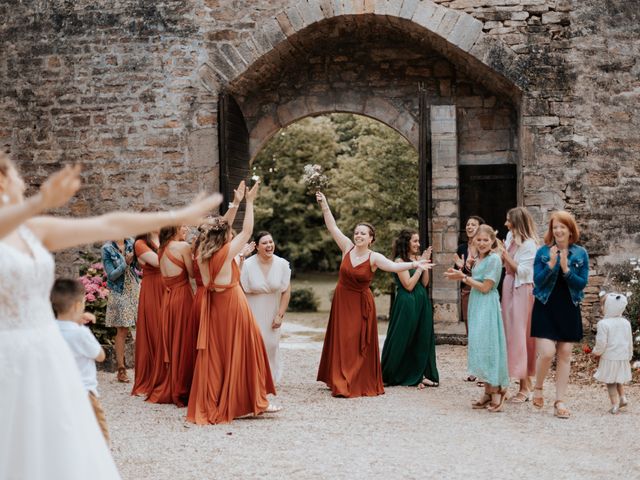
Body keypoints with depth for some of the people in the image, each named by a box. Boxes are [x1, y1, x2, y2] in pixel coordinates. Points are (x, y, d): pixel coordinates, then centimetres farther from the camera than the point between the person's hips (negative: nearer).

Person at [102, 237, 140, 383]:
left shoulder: (131, 243, 5)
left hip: (135, 290, 4)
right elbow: (111, 275, -9)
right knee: (122, 331, -1)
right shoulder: (107, 249, -7)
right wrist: (126, 263, -17)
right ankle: (121, 370, 8)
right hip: (119, 293, -4)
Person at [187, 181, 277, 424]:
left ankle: (210, 404, 12)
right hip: (232, 304, -6)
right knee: (238, 353, -1)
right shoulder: (227, 251, -13)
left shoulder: (203, 253, 5)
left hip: (213, 306, 7)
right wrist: (249, 202, -4)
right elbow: (247, 230, -9)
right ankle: (253, 401, 5)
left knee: (214, 354, 9)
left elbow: (220, 229, 19)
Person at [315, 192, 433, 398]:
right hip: (342, 301, 3)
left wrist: (413, 264, -41)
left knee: (360, 344, 1)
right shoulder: (347, 247, -2)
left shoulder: (374, 257, -12)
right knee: (341, 342, 7)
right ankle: (342, 383, 15)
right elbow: (332, 227, -1)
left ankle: (362, 384, 8)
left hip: (361, 304, -3)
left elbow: (393, 266, -26)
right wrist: (324, 205, -7)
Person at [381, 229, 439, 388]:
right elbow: (409, 285, -16)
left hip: (421, 303, 7)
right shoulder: (400, 261, -11)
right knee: (403, 339, 0)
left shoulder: (418, 258, 8)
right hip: (407, 304, -7)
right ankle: (388, 376, 13)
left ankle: (420, 375, 15)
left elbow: (425, 283, 6)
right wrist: (421, 264, -13)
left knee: (422, 339, 7)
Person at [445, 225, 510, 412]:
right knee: (479, 347, 9)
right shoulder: (479, 259, 14)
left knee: (487, 346, -8)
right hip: (476, 307, 9)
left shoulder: (494, 259, -12)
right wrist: (460, 276, 3)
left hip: (487, 307, -9)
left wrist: (463, 277, -10)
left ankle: (496, 391, -1)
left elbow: (485, 287, -14)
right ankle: (488, 392, 14)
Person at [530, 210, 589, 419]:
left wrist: (566, 269, -17)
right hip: (546, 308, -2)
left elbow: (582, 283, -4)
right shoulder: (543, 252, -2)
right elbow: (537, 281, -8)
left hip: (569, 310, 2)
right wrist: (551, 265, -21)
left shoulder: (580, 254, 1)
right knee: (547, 353, -13)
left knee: (564, 355, 5)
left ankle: (559, 401, 12)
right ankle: (538, 388, 15)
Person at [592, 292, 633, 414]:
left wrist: (596, 353, 3)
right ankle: (622, 397, 15)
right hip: (623, 357, 5)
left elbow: (601, 343, -16)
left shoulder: (603, 323, -16)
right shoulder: (626, 323, 2)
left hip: (609, 357, -5)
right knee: (619, 379, 25)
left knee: (610, 382, 6)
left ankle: (615, 404, 1)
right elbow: (630, 342, 10)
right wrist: (629, 356, 22)